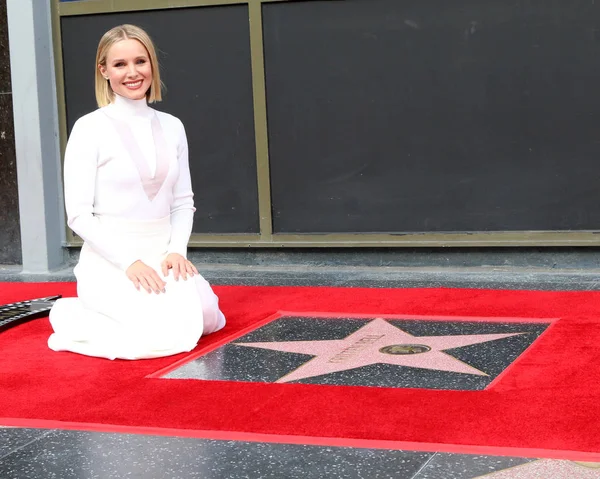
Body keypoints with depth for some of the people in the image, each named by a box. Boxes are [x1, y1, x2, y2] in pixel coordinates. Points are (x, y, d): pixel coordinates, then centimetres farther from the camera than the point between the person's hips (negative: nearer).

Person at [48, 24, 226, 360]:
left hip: (161, 257, 5)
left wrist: (176, 250, -6)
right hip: (109, 261, -5)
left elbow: (183, 202, 12)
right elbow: (79, 215, -9)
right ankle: (71, 317, 1)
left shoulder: (172, 127, 9)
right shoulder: (90, 129, -7)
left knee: (207, 318, -20)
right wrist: (129, 261, -17)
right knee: (166, 336, -26)